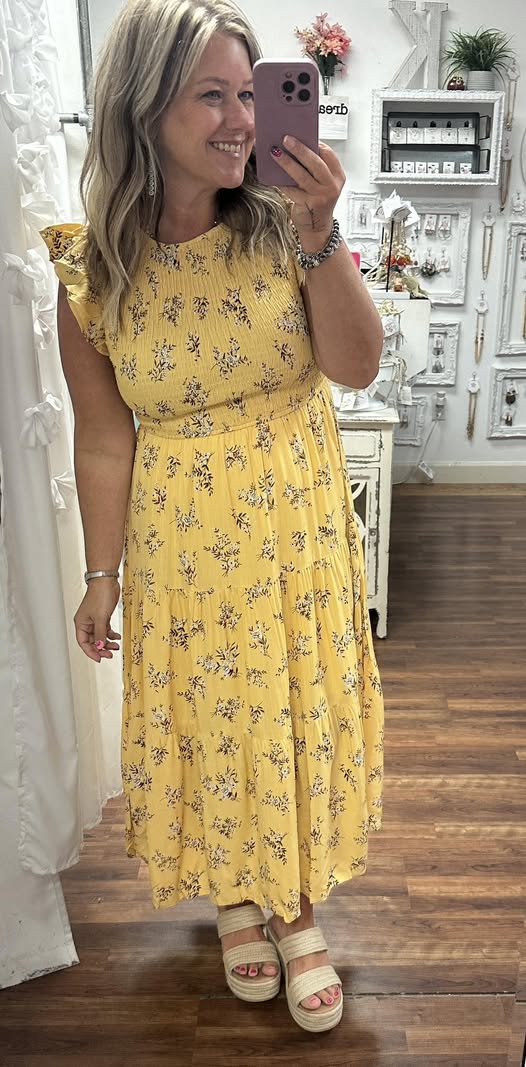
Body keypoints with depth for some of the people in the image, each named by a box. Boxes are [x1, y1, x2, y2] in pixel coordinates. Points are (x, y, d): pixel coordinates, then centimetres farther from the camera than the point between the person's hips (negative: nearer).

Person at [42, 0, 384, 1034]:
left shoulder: (284, 223, -6)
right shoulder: (93, 271, -8)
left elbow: (358, 366, -12)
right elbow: (104, 439, -4)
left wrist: (318, 237, -25)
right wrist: (101, 576, 1)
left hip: (299, 524, 1)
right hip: (183, 539, -1)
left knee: (300, 710, 12)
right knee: (209, 714, 14)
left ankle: (297, 906, 39)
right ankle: (234, 893, 44)